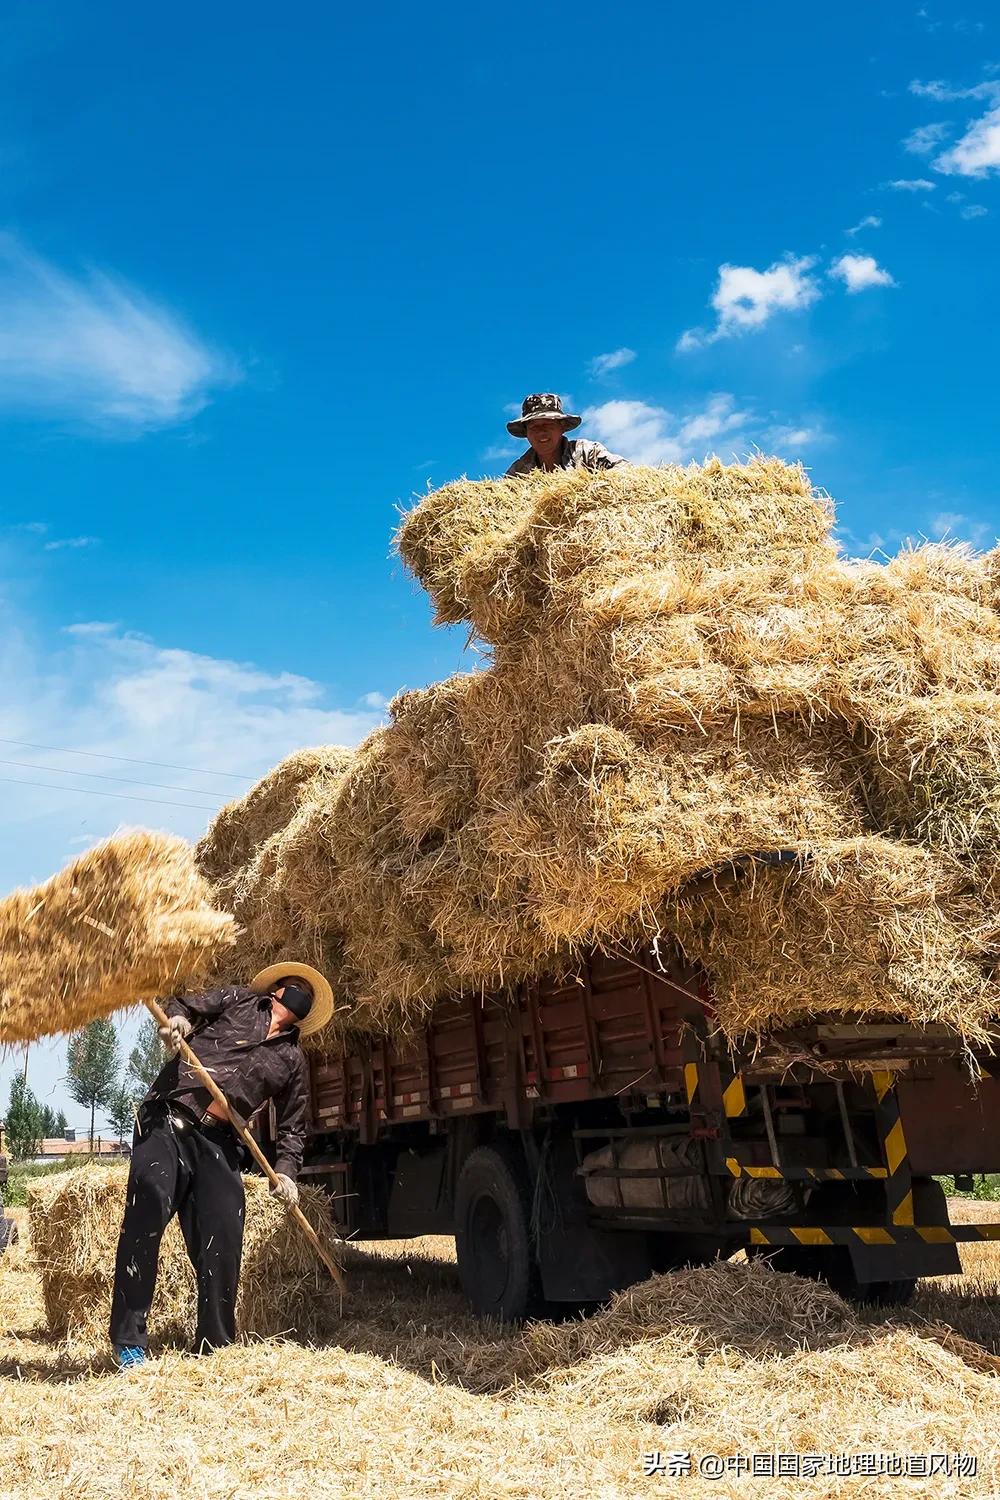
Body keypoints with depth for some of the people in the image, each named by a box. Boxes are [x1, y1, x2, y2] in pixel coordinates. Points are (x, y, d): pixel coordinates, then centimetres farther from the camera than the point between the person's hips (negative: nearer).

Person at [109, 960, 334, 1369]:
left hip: (219, 1143, 4)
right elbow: (187, 1005, 6)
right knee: (146, 1216, -16)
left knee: (223, 1242, -1)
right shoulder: (239, 1001, 14)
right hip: (166, 1121, -4)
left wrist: (285, 1170, 5)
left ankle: (214, 1347, 12)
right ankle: (128, 1342, -9)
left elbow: (292, 1126, 20)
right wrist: (176, 1018, -18)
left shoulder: (292, 1060, 19)